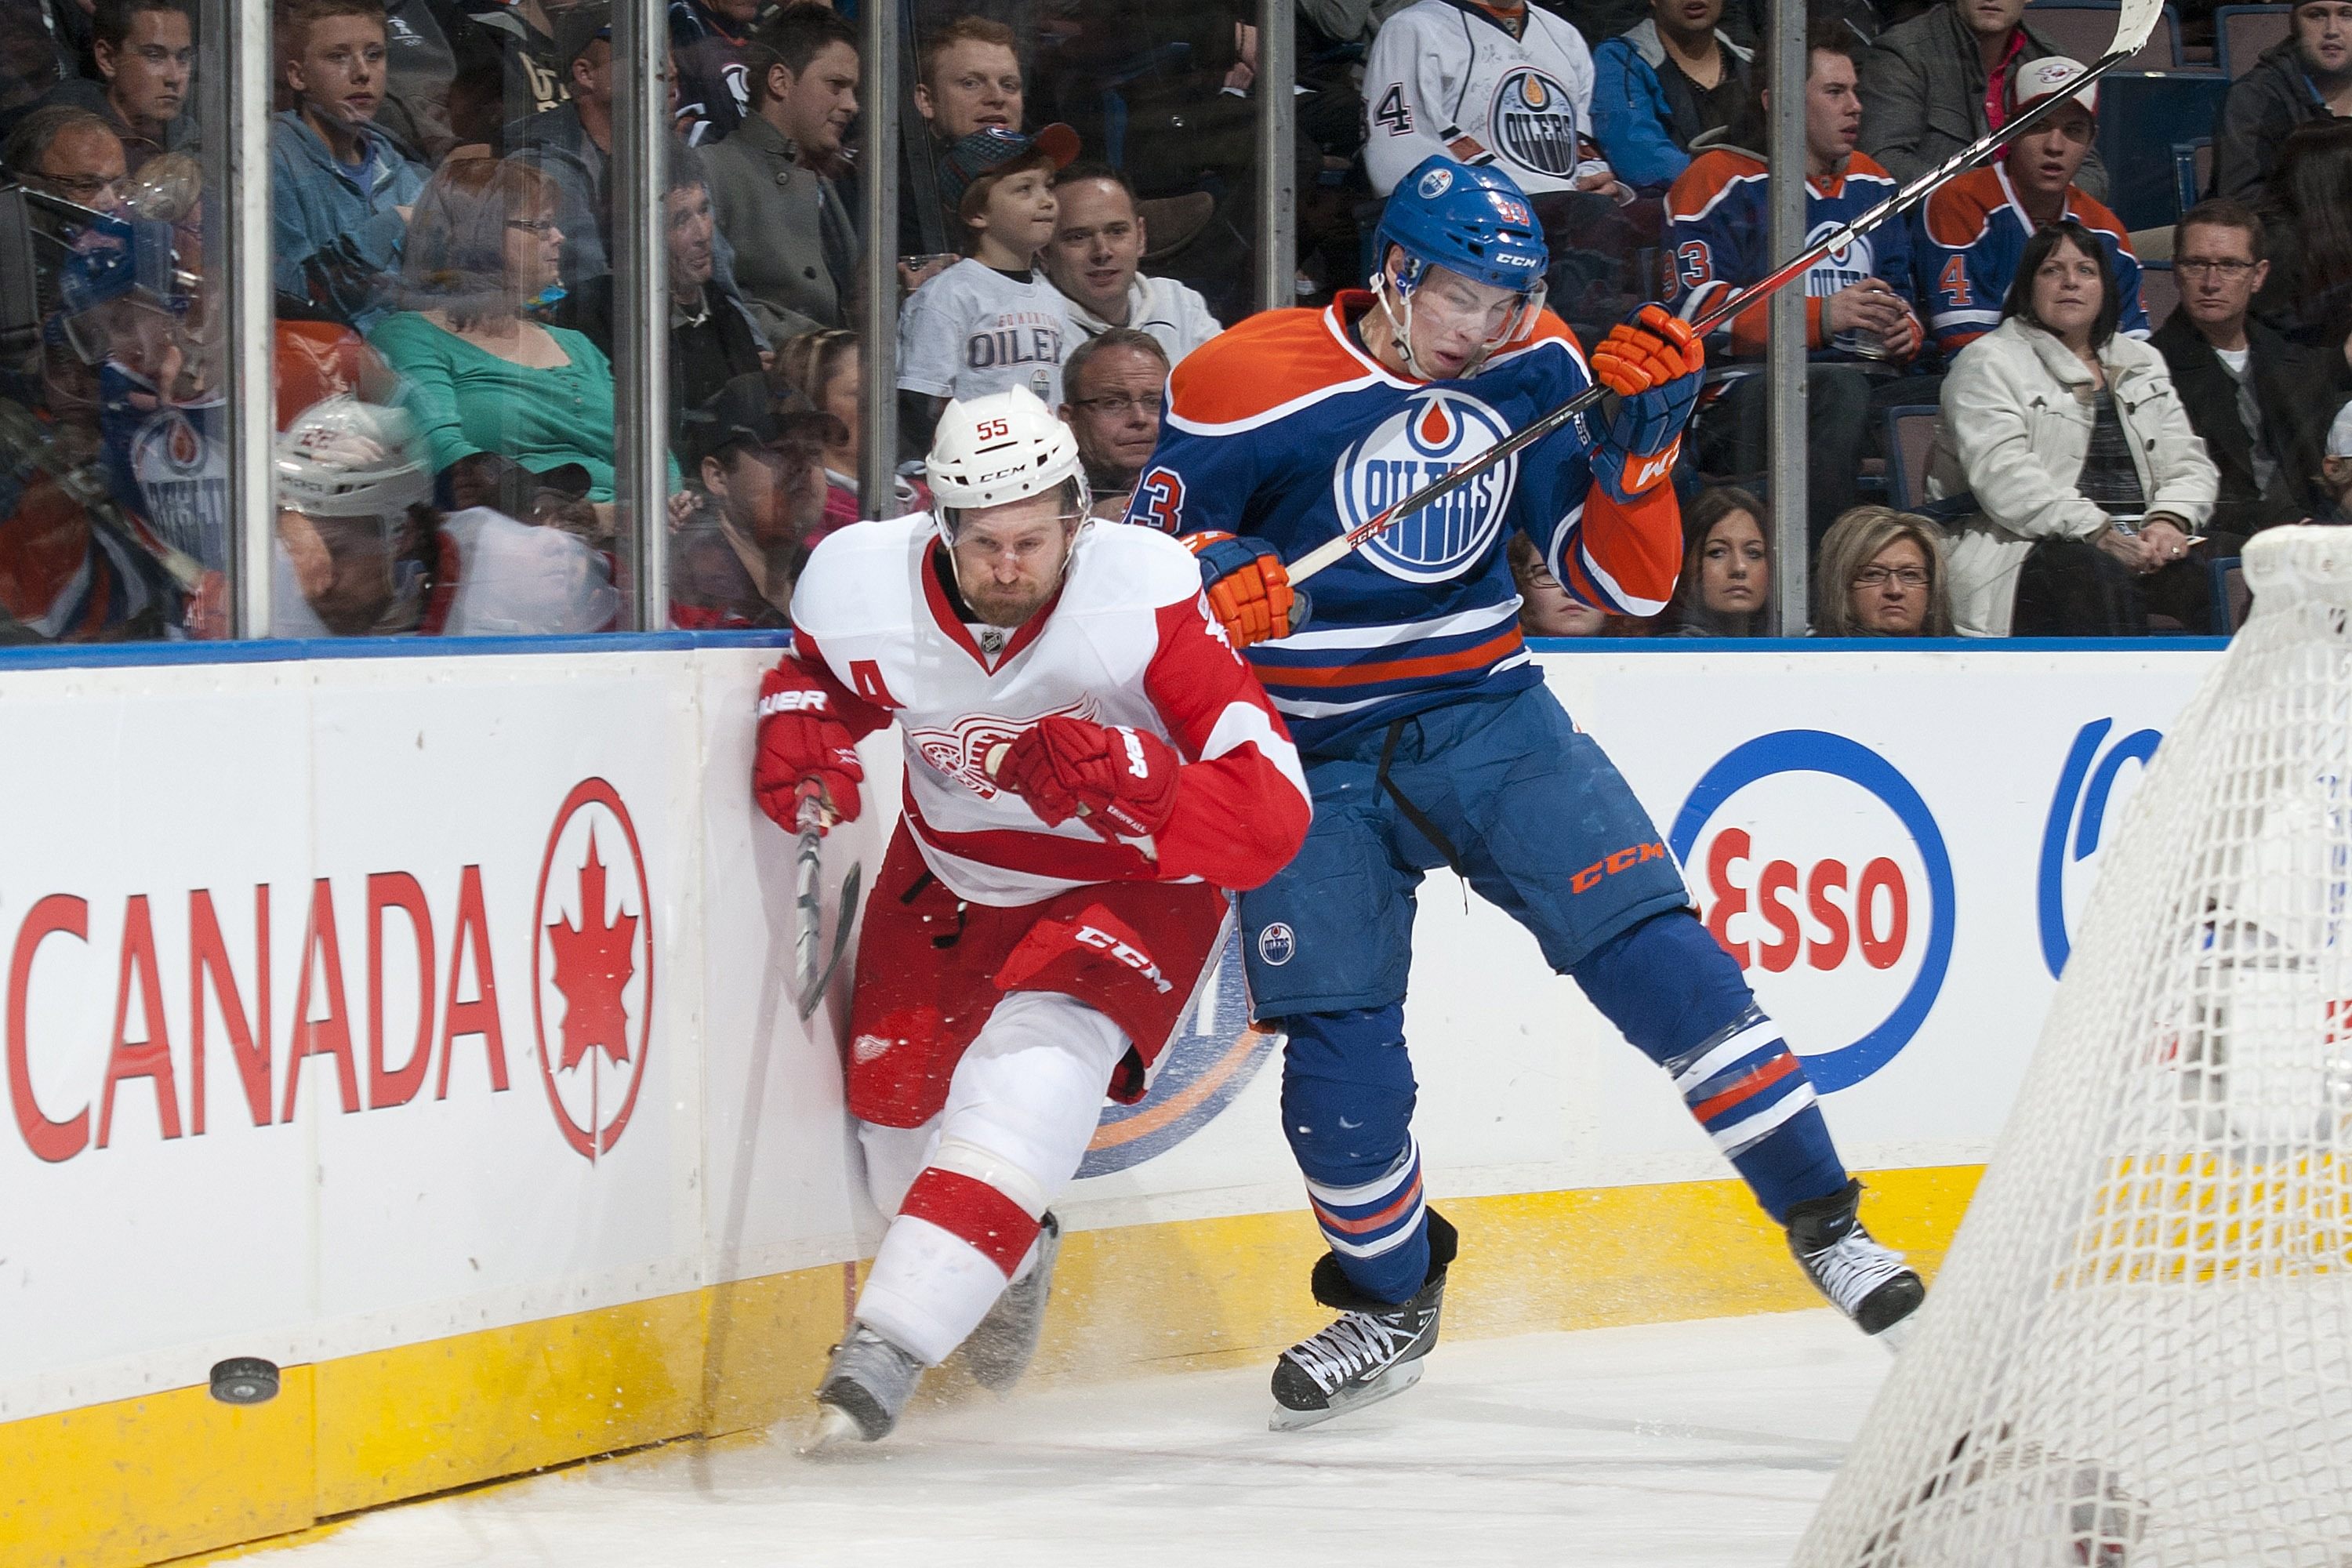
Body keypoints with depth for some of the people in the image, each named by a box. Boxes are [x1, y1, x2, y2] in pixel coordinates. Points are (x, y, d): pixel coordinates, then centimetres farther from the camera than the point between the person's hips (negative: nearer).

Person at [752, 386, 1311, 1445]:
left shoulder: (1145, 596, -33)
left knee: (1030, 1073, -26)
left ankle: (887, 1348, -27)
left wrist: (1122, 780, -48)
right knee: (896, 1099, 7)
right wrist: (797, 725, -16)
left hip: (1130, 883, -5)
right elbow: (822, 665, 6)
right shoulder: (866, 585, -22)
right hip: (950, 873, 5)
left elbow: (1271, 815, -35)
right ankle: (1007, 1264, 42)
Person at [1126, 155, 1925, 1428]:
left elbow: (1622, 582, 1)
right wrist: (1209, 577, -26)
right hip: (1309, 760, -2)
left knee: (1652, 951, -14)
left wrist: (1639, 431, -14)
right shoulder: (1245, 387, -12)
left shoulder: (1533, 371, -1)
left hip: (1485, 717, 2)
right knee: (1339, 1048, -7)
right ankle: (1389, 1300, 19)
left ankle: (1823, 1222, -6)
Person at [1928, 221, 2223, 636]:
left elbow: (2188, 464, 20)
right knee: (2099, 578, -40)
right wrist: (2099, 534, -20)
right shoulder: (1988, 363, 7)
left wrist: (2169, 521, -5)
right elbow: (2004, 478, -8)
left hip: (2143, 542, 5)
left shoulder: (2141, 363, 27)